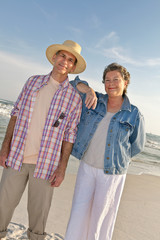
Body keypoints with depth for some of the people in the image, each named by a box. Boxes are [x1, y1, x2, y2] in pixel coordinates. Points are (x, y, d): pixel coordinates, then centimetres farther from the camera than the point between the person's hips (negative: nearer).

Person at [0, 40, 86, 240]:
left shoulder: (74, 98, -3)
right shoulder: (33, 82, 4)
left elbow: (70, 134, -2)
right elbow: (16, 114, 6)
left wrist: (62, 169, -5)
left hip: (46, 162, -1)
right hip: (17, 156, 2)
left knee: (38, 211, 13)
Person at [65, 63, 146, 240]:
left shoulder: (134, 115, -8)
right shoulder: (94, 100, -2)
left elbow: (137, 145, 3)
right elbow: (74, 83, 5)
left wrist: (117, 158, 3)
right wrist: (88, 90, -14)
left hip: (112, 173, -2)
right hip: (86, 167, 2)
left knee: (101, 215, 14)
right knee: (79, 212, 9)